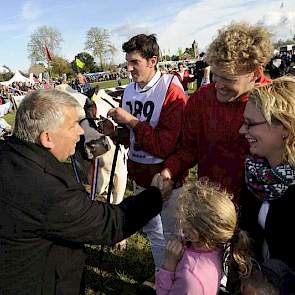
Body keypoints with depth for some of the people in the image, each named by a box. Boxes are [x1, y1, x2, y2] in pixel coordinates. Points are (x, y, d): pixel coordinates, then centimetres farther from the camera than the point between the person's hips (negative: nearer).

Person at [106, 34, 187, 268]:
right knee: (152, 231, 23)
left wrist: (132, 121, -22)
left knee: (172, 234, 10)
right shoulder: (130, 90, 5)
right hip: (139, 174, 7)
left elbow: (167, 145, -25)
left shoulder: (172, 92, -17)